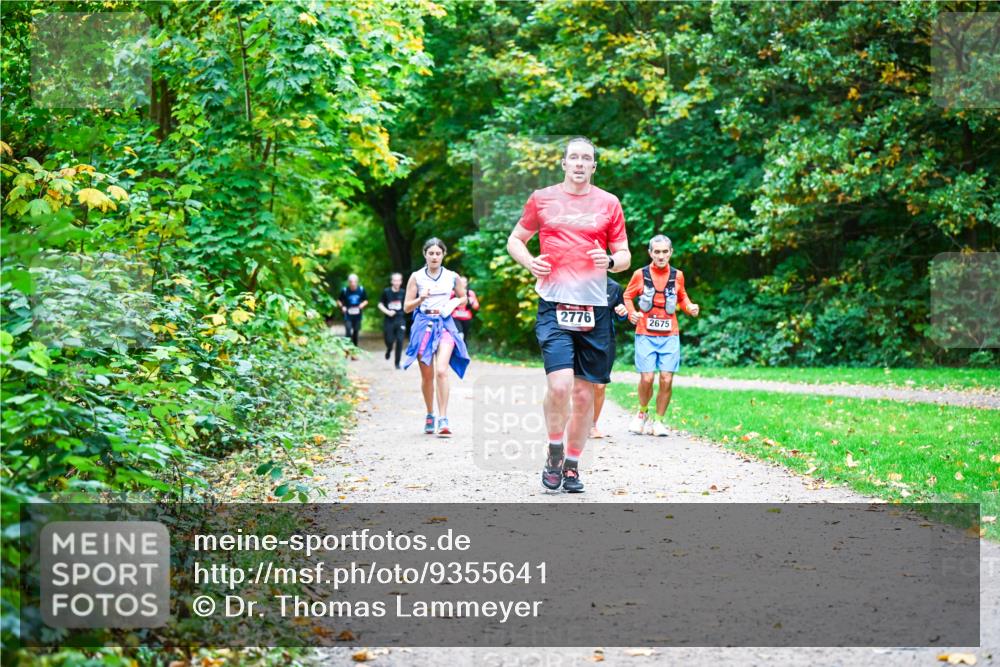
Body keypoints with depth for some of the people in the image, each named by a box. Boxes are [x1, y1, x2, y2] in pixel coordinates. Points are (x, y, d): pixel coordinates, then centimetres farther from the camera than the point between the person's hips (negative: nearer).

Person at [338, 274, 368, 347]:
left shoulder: (361, 290, -3)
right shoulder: (344, 290, -9)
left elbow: (366, 300, 8)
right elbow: (339, 300, 5)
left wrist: (362, 304, -13)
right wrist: (342, 307, -13)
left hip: (357, 314, 3)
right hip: (348, 314, -3)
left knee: (356, 331, 11)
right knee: (348, 331, -15)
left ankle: (355, 347, 27)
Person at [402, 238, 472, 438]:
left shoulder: (452, 277, 5)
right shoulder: (416, 277, 2)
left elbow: (464, 298, 20)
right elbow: (407, 307, 4)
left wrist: (454, 303, -2)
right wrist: (421, 299, -15)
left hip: (445, 325, -1)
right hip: (424, 325, 1)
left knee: (441, 371, -19)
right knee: (427, 376, 8)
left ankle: (443, 419, -18)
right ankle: (430, 415, 29)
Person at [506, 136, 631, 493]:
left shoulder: (609, 203, 9)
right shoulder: (542, 199, 7)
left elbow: (625, 256, 13)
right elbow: (515, 240, 17)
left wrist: (612, 261, -10)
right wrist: (530, 262, -3)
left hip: (594, 309, 2)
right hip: (554, 305, -2)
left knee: (585, 393, 6)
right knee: (560, 384, -18)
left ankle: (572, 465, 21)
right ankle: (554, 451, 6)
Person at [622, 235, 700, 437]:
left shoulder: (677, 276, 6)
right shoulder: (640, 274, -1)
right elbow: (627, 296, 10)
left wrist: (690, 307, 0)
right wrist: (631, 313, -8)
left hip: (669, 336, 2)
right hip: (645, 335, -2)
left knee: (667, 379, -5)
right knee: (647, 378, -10)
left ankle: (659, 421, 12)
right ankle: (642, 413, 18)